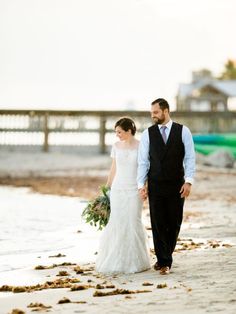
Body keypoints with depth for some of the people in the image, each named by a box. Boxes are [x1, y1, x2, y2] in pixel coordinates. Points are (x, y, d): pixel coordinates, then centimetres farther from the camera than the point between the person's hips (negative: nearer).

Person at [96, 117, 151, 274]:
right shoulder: (116, 146, 5)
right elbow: (113, 169, 11)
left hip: (134, 190, -3)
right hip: (118, 190, 3)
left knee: (133, 224, -3)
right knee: (116, 224, -1)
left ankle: (135, 261, 11)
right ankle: (117, 261, 9)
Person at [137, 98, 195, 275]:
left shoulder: (183, 131, 1)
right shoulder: (147, 134, 3)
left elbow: (190, 158, 0)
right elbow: (143, 161, 3)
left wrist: (188, 181, -9)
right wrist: (141, 185, -3)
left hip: (177, 185, 0)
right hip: (155, 186, 1)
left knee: (174, 223, 3)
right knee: (158, 224, 0)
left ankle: (165, 256, 20)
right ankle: (164, 262, 8)